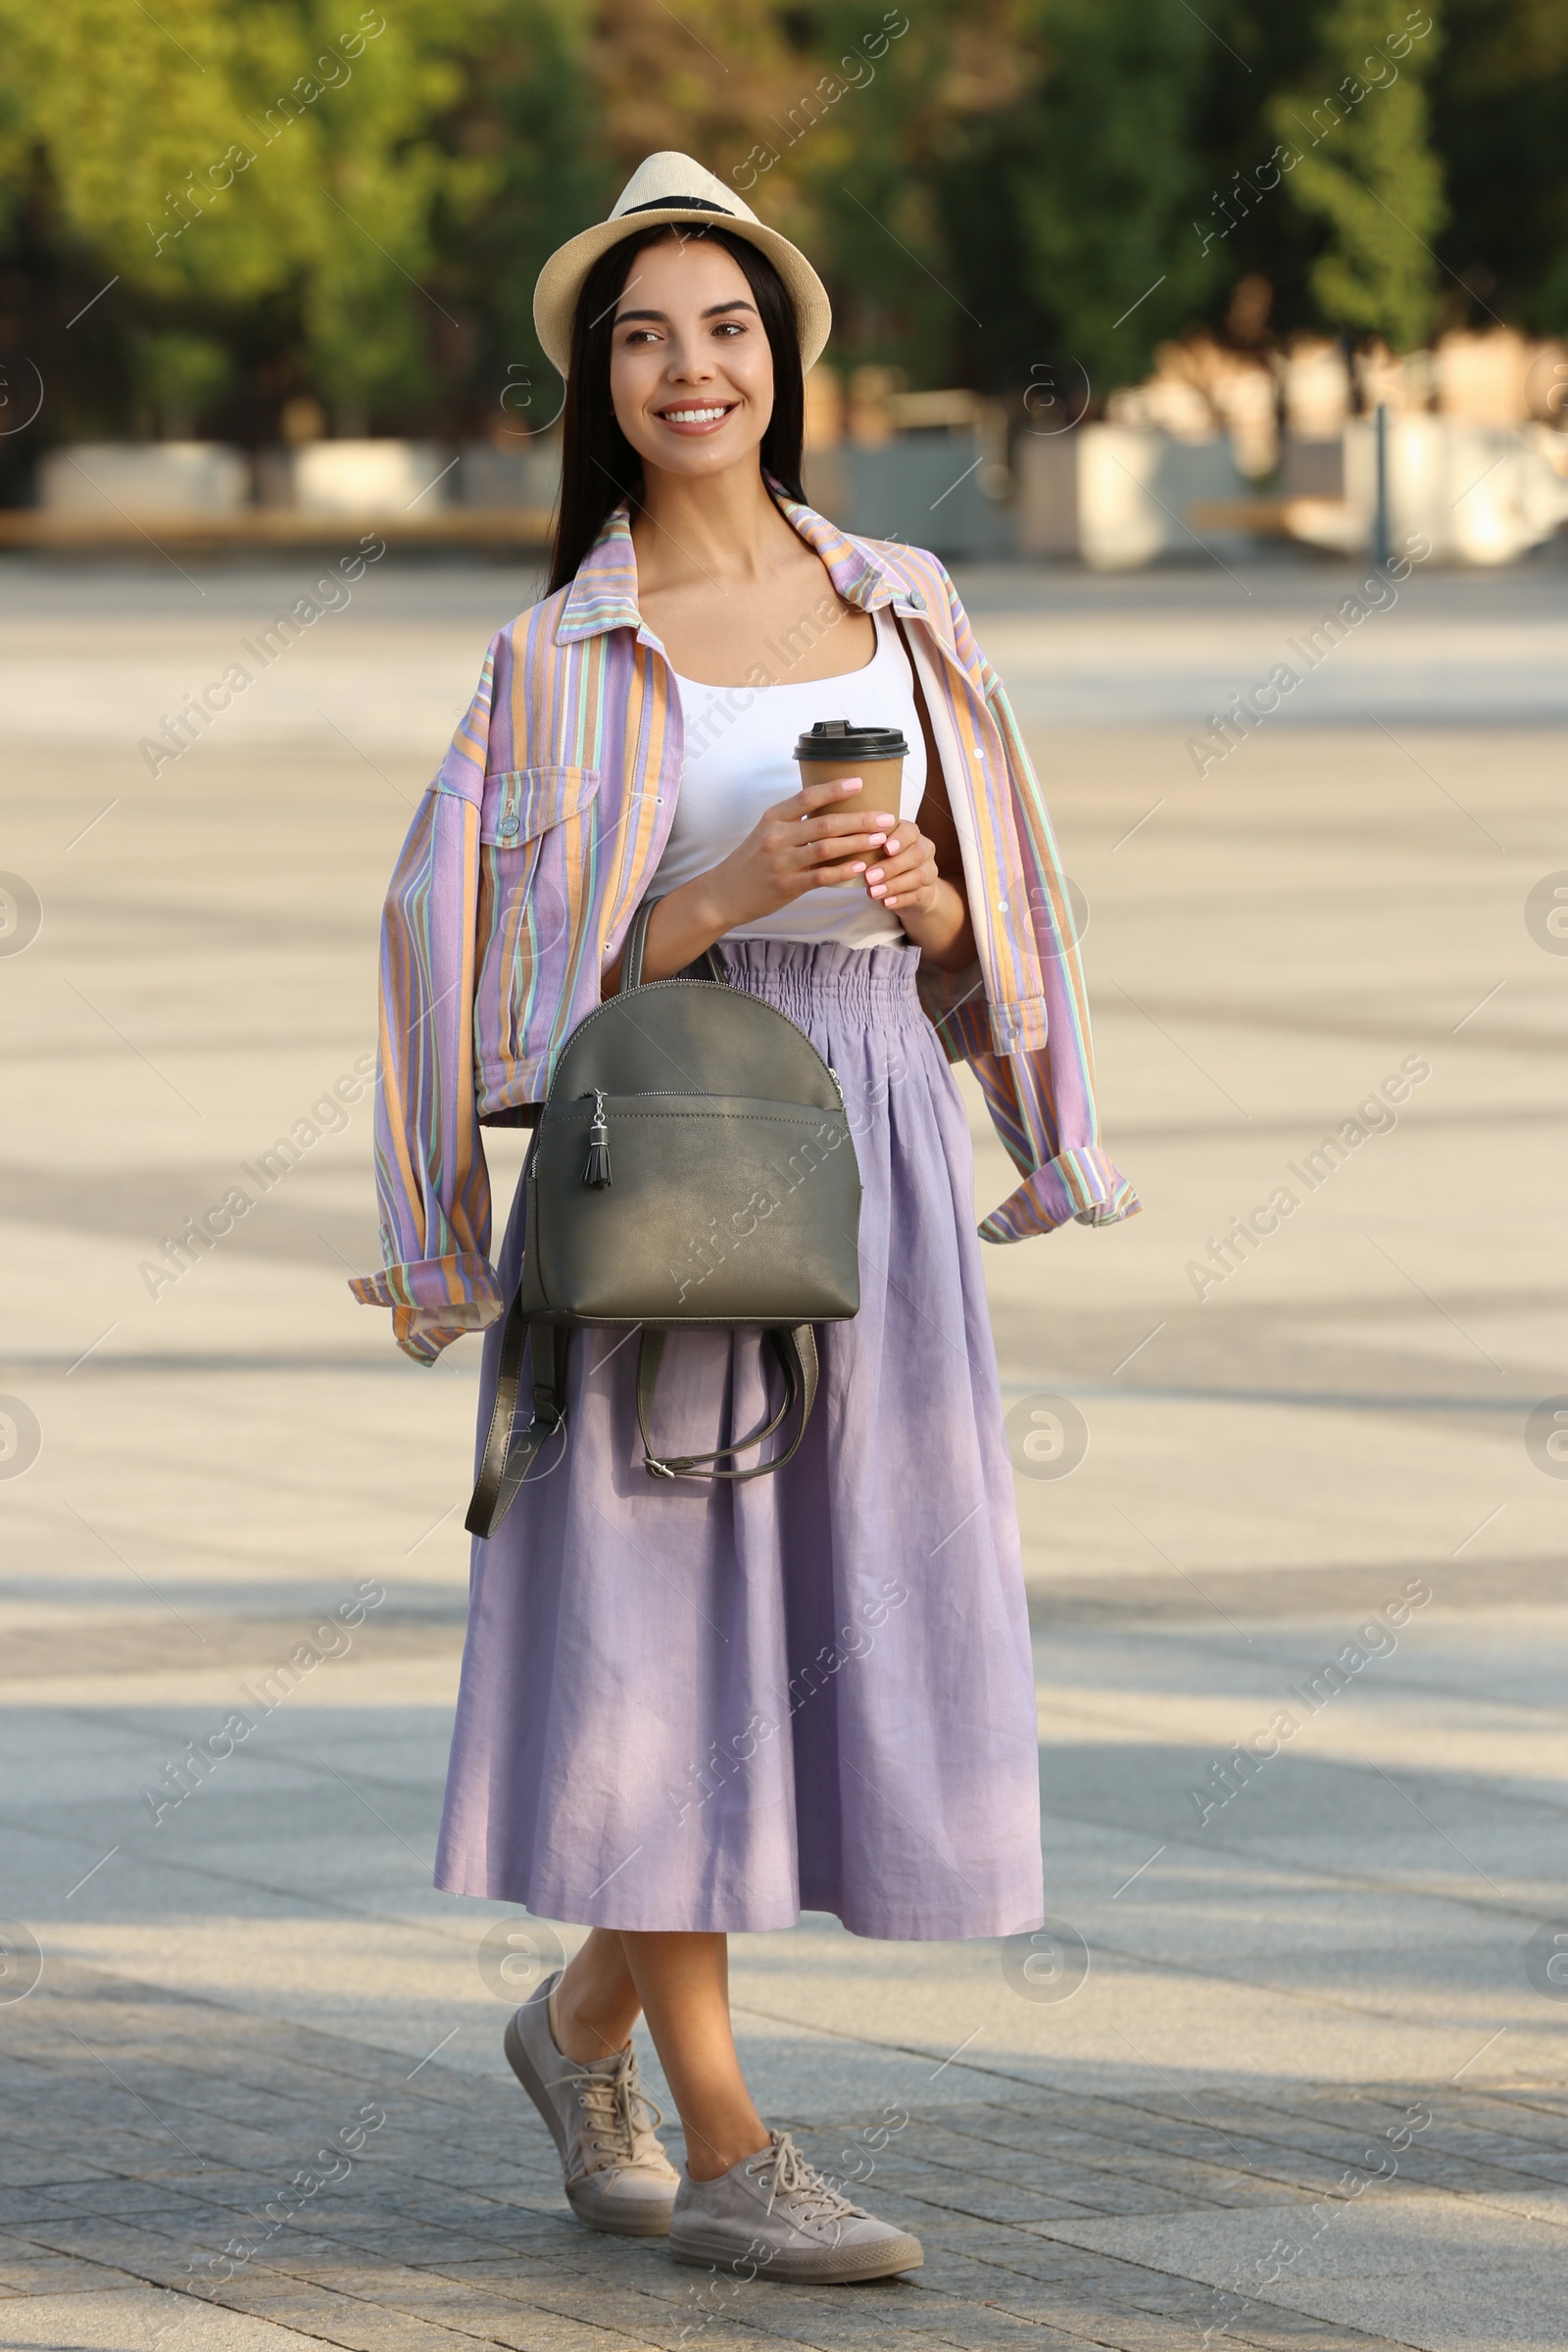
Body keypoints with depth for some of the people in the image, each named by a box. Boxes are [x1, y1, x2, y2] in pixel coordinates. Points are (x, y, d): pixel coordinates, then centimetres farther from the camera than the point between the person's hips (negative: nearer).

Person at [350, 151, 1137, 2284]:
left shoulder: (897, 607, 11)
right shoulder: (564, 652, 1)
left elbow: (973, 920, 16)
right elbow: (525, 971, -3)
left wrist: (922, 898, -7)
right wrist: (733, 893, -17)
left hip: (873, 1149, 4)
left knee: (844, 1613, 3)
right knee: (669, 1613, -5)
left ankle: (587, 2021, 24)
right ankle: (727, 2152, 0)